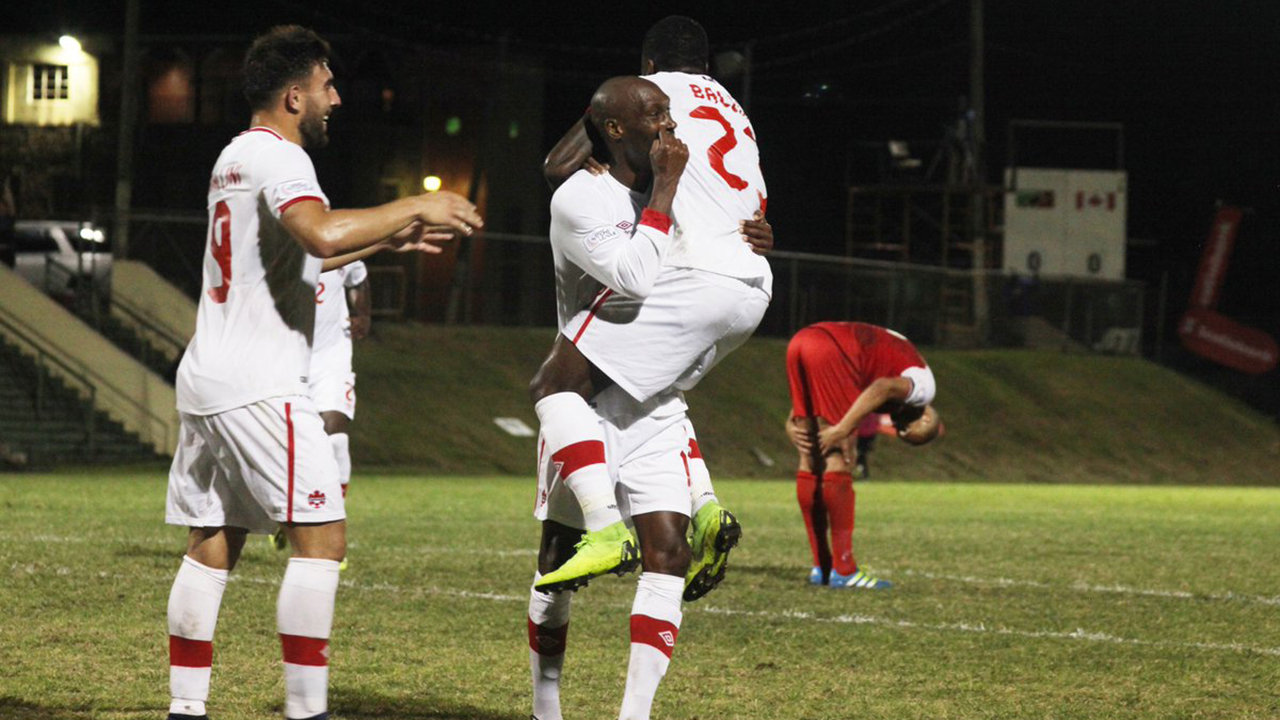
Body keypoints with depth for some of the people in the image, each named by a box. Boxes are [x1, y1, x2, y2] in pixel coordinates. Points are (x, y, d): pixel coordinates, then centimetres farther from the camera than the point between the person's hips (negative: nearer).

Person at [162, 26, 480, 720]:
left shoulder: (234, 156, 20)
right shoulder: (276, 156, -11)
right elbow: (323, 234, -32)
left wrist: (385, 239, 32)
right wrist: (414, 206, -20)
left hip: (205, 378, 10)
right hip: (259, 387, -10)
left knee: (211, 547, 10)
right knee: (321, 536, -9)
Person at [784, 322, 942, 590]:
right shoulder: (923, 385, 8)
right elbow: (884, 388, -13)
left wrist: (793, 424, 18)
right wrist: (842, 430, -14)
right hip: (829, 350, -8)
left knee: (811, 460, 13)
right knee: (837, 462, -2)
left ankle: (821, 566, 20)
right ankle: (843, 570, 1)